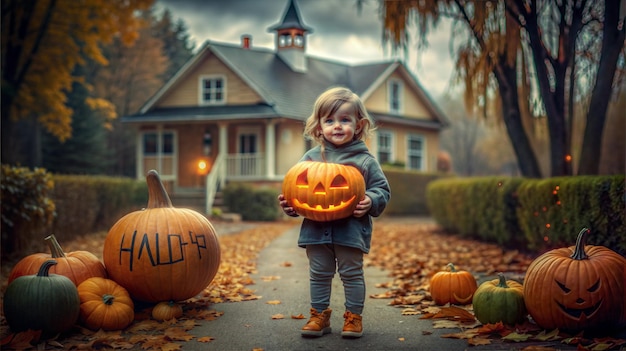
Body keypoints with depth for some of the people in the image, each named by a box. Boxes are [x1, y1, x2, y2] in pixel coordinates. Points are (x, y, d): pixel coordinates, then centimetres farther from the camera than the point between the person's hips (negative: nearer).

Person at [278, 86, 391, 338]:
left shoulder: (364, 160, 1)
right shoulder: (311, 157, 6)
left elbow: (382, 189, 2)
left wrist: (371, 202, -17)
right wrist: (289, 205, -6)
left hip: (351, 229, -2)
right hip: (316, 229, 3)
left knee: (351, 273, 6)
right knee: (319, 275, 11)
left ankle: (354, 316, 18)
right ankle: (319, 315, 22)